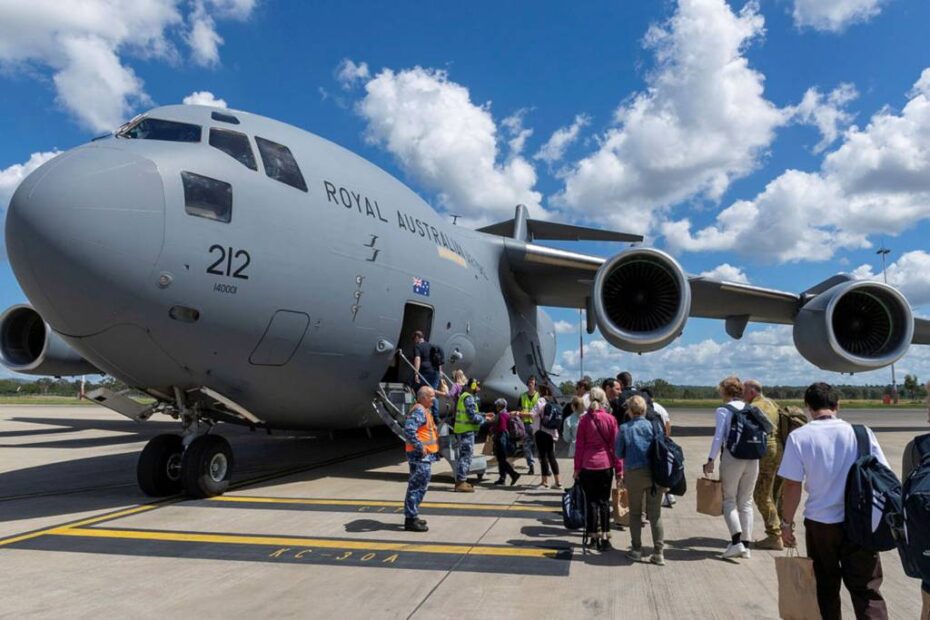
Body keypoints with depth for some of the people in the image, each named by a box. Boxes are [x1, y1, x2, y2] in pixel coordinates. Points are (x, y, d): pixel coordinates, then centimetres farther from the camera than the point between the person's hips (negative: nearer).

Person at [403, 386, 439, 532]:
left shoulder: (424, 410, 17)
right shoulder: (418, 411, -17)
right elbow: (409, 430, -29)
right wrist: (420, 447, -25)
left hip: (425, 455, 11)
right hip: (420, 455, -11)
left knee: (419, 486, 17)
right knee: (417, 486, -6)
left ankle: (412, 516, 27)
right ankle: (411, 520, -1)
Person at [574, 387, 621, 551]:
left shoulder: (584, 419, -3)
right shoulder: (610, 419, -4)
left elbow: (579, 445, -1)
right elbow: (615, 445, -2)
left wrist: (577, 467, 5)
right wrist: (618, 468, 3)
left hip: (588, 465, 0)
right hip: (606, 465, 0)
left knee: (592, 500, 7)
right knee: (604, 501, 8)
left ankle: (594, 535, 9)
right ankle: (604, 536, 7)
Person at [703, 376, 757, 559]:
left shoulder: (723, 410, -5)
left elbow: (719, 436, -11)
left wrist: (711, 460, -9)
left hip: (732, 457, -5)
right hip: (752, 459, 5)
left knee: (729, 500, 6)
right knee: (746, 501, 13)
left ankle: (736, 541, -9)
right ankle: (745, 545, 13)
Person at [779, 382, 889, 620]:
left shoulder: (799, 436, -9)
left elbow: (792, 485, -9)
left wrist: (787, 523, 2)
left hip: (820, 522, -1)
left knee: (826, 587, 16)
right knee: (866, 589, 7)